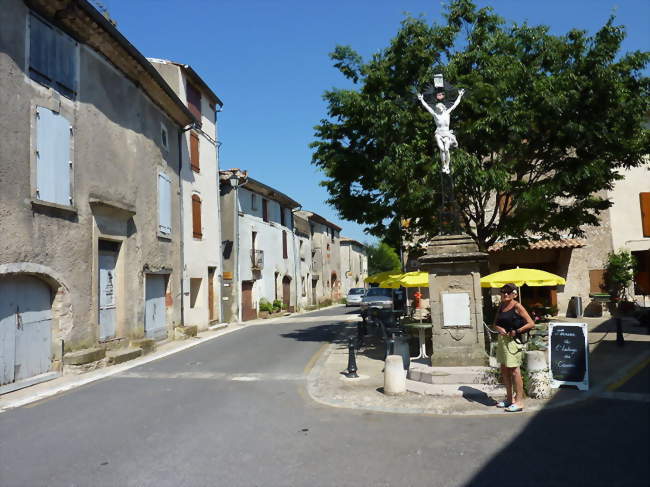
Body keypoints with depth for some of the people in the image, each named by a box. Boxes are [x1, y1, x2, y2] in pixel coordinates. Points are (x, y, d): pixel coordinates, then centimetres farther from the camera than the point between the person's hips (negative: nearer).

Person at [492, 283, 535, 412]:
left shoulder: (517, 306, -9)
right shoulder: (501, 306, 12)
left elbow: (531, 323, -12)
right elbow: (495, 323, 16)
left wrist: (517, 331, -16)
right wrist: (498, 328, -5)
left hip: (513, 340, -8)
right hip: (502, 339, 8)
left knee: (514, 371, -3)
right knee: (504, 370, 14)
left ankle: (519, 401, 5)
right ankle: (509, 399, 26)